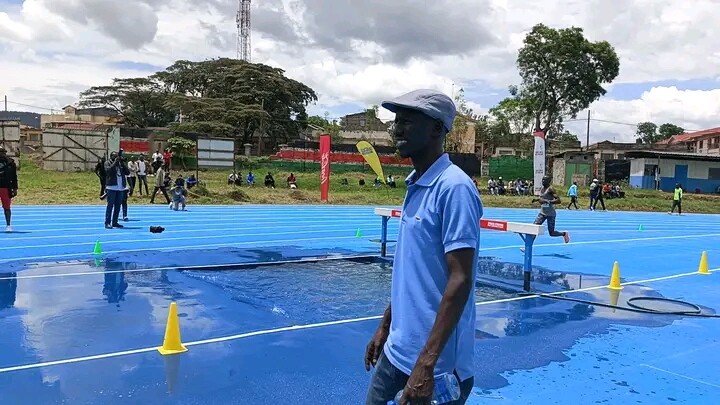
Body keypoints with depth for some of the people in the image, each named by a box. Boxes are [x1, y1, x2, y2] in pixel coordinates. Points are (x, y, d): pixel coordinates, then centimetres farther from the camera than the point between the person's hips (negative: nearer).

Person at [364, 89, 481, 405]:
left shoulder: (454, 188, -18)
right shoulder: (414, 186, 7)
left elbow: (460, 280, -22)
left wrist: (426, 363, -24)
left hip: (435, 365, -8)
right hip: (397, 352, 8)